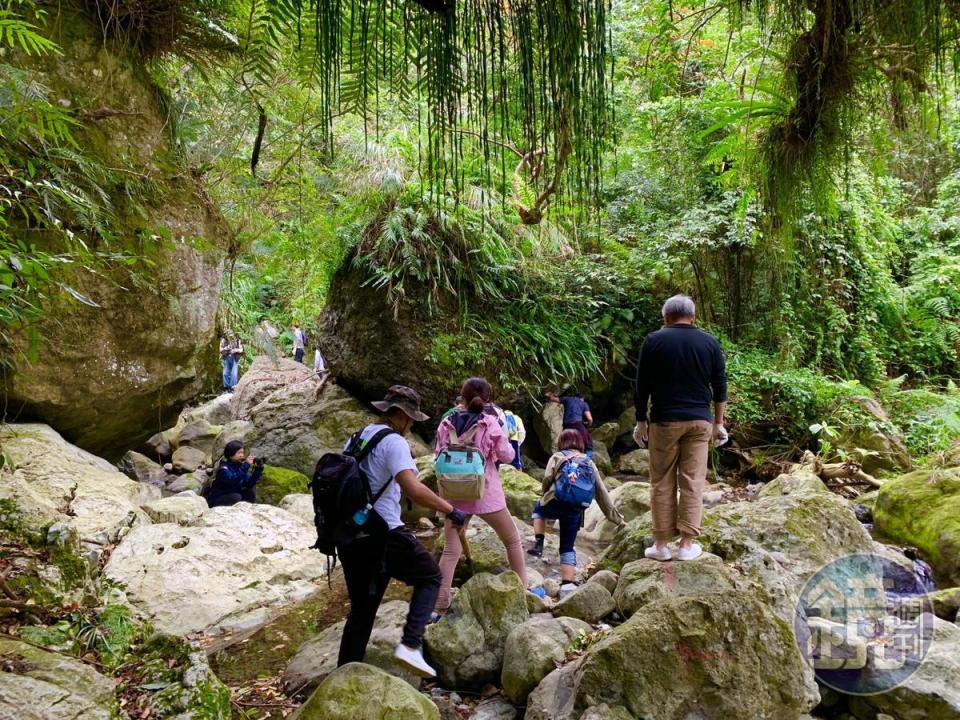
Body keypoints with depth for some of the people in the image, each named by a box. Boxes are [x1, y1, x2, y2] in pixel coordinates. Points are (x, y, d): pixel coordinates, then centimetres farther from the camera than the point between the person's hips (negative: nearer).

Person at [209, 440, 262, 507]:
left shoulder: (240, 465, 1)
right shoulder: (224, 468, -18)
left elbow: (249, 484, -7)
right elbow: (233, 480, -37)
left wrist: (258, 469, -18)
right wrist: (246, 465, -40)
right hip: (217, 501, -6)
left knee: (251, 492, -12)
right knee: (236, 497, -31)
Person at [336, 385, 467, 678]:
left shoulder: (356, 439, 15)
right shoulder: (393, 442, -11)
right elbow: (413, 488, -25)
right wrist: (450, 510, -18)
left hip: (349, 535, 8)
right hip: (381, 533, -8)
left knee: (362, 609, 18)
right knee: (429, 577, 11)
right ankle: (410, 644, -4)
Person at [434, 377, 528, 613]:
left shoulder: (447, 424, 1)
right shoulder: (490, 422, -7)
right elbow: (507, 456, -2)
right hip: (486, 493, -2)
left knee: (451, 550, 5)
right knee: (513, 540, 18)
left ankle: (440, 607, -2)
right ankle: (523, 590, 26)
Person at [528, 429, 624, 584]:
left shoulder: (557, 456, 14)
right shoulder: (589, 462, 22)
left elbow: (547, 479, -3)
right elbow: (601, 491, 19)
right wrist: (615, 516, 23)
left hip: (556, 503, -2)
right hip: (576, 510, 2)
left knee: (538, 509, 33)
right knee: (568, 547, 18)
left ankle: (538, 543, 19)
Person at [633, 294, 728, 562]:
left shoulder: (654, 341, -2)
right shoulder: (710, 342, 4)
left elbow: (642, 386, -1)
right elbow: (720, 386, 6)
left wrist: (641, 421, 7)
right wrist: (719, 422, 14)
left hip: (665, 420, -2)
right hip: (699, 420, 2)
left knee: (662, 483, 5)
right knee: (692, 483, 5)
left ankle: (661, 544, 9)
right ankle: (687, 545, 7)